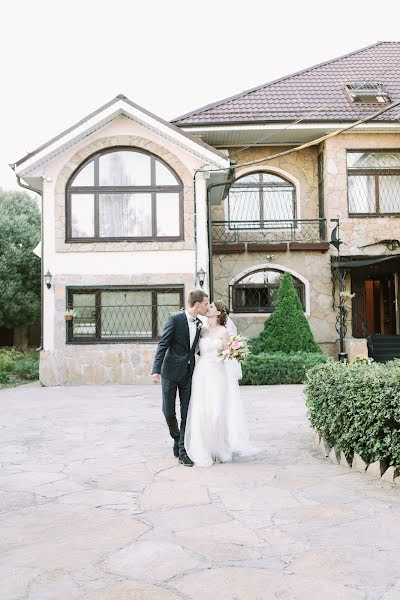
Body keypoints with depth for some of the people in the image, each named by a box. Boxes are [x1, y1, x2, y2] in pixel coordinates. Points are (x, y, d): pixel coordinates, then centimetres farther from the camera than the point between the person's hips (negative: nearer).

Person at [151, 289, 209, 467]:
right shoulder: (175, 320, -12)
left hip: (188, 373, 5)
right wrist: (156, 370, -20)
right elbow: (162, 345, -13)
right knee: (168, 412, 3)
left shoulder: (199, 323, 6)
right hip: (171, 372, -5)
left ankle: (182, 451, 9)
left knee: (186, 414, 2)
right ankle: (176, 438, 30)